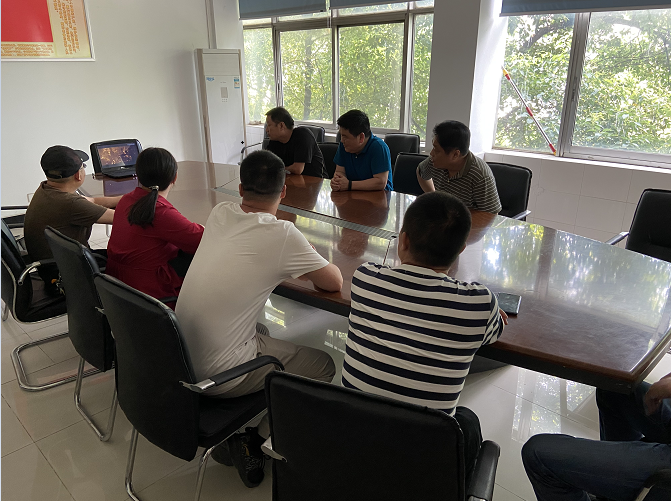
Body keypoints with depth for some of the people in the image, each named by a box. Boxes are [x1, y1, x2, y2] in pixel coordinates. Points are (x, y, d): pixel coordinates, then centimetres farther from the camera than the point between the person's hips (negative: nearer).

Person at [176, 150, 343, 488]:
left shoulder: (220, 213, 0)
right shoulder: (282, 235, -19)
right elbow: (334, 282, -6)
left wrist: (294, 266, 12)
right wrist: (311, 264, 13)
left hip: (181, 356, 7)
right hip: (217, 376, -7)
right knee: (324, 365, 8)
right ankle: (253, 440, 11)